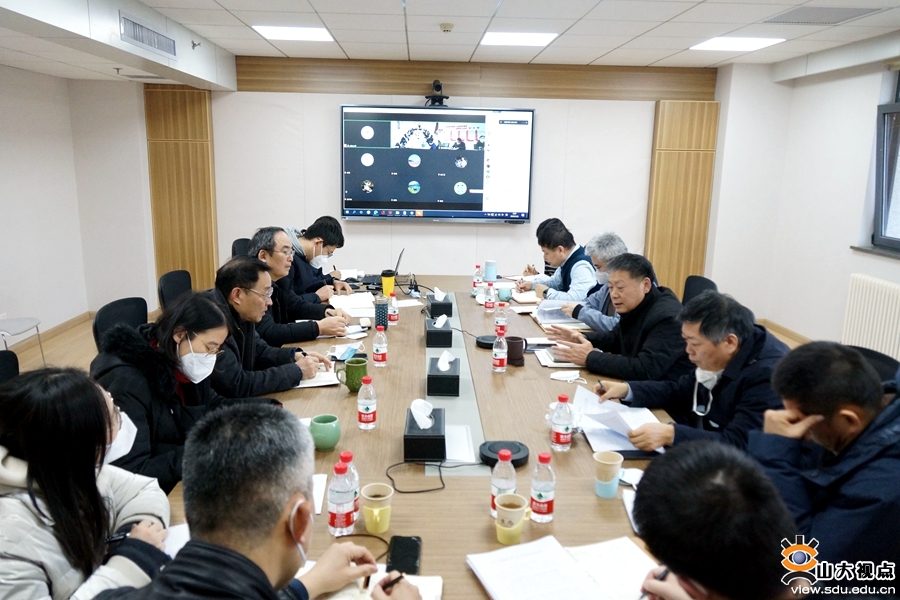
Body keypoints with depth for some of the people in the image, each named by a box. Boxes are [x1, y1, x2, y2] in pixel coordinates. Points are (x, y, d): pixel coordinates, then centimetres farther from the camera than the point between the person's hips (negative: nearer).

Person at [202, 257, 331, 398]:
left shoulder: (240, 313, -1)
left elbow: (259, 351, 15)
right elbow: (236, 385, -26)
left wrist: (295, 356, -2)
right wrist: (297, 371, -18)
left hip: (232, 401, 8)